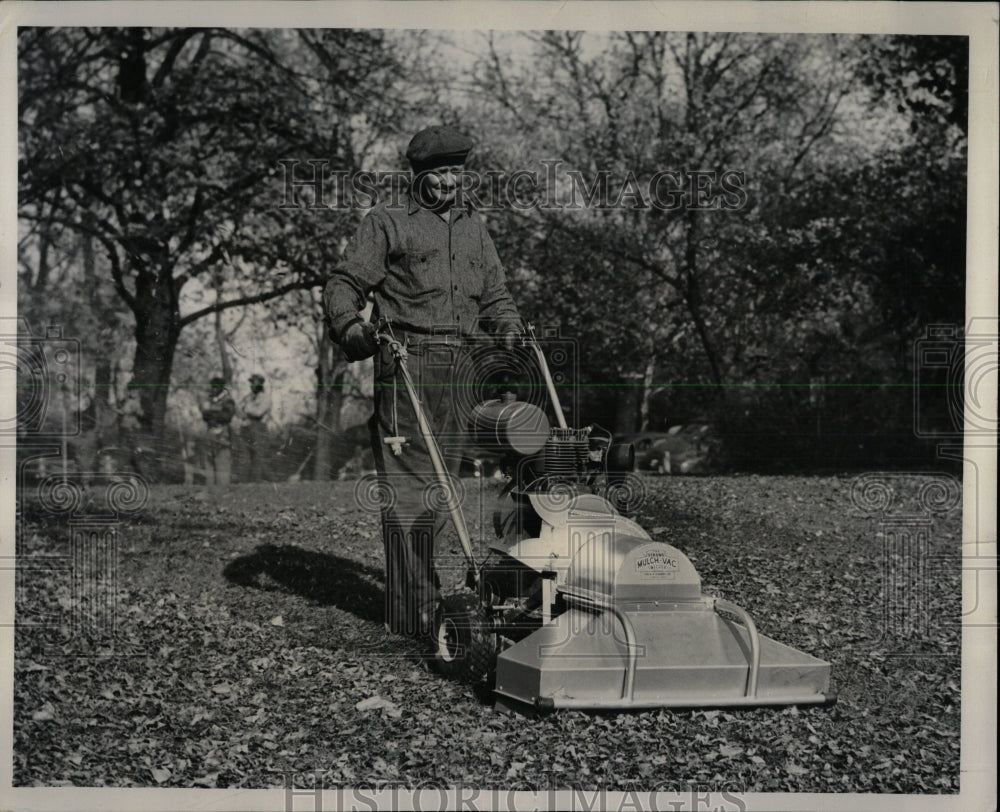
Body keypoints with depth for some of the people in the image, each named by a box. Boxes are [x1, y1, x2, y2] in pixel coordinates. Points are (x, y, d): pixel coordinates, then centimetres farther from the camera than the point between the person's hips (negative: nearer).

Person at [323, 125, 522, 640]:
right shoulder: (387, 223, 4)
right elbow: (343, 284, 0)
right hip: (406, 365, -6)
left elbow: (494, 294, 28)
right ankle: (413, 612, -11)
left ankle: (419, 590, 20)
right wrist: (351, 327, -19)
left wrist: (508, 330, 8)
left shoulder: (473, 229, 23)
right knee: (408, 486, -10)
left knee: (440, 486, 9)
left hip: (458, 370, 6)